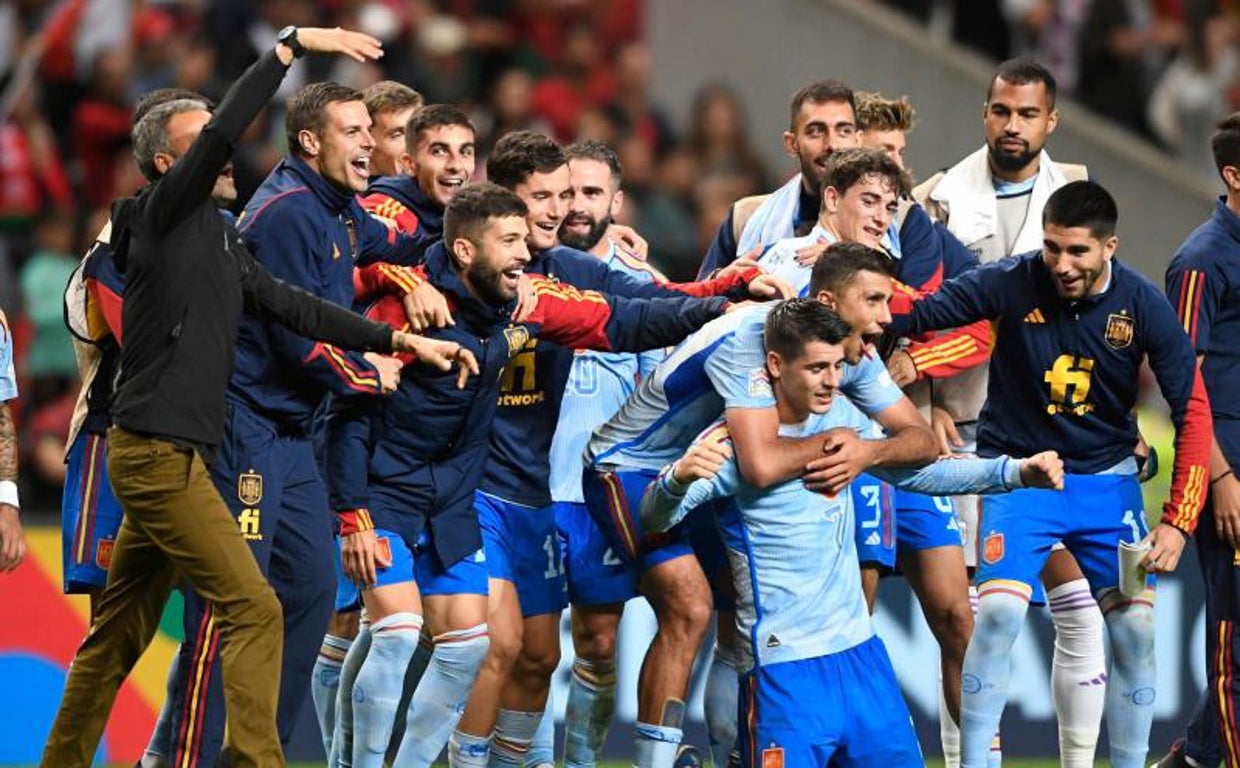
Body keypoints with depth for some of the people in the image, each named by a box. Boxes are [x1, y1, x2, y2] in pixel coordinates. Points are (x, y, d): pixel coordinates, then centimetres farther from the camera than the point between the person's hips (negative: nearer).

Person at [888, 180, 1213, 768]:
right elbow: (911, 315, -13)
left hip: (1107, 477, 2)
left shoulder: (1144, 306, -12)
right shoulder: (1011, 283, -16)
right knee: (998, 612, -20)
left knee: (1135, 626, -3)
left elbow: (1193, 411, -7)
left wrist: (1177, 522, -13)